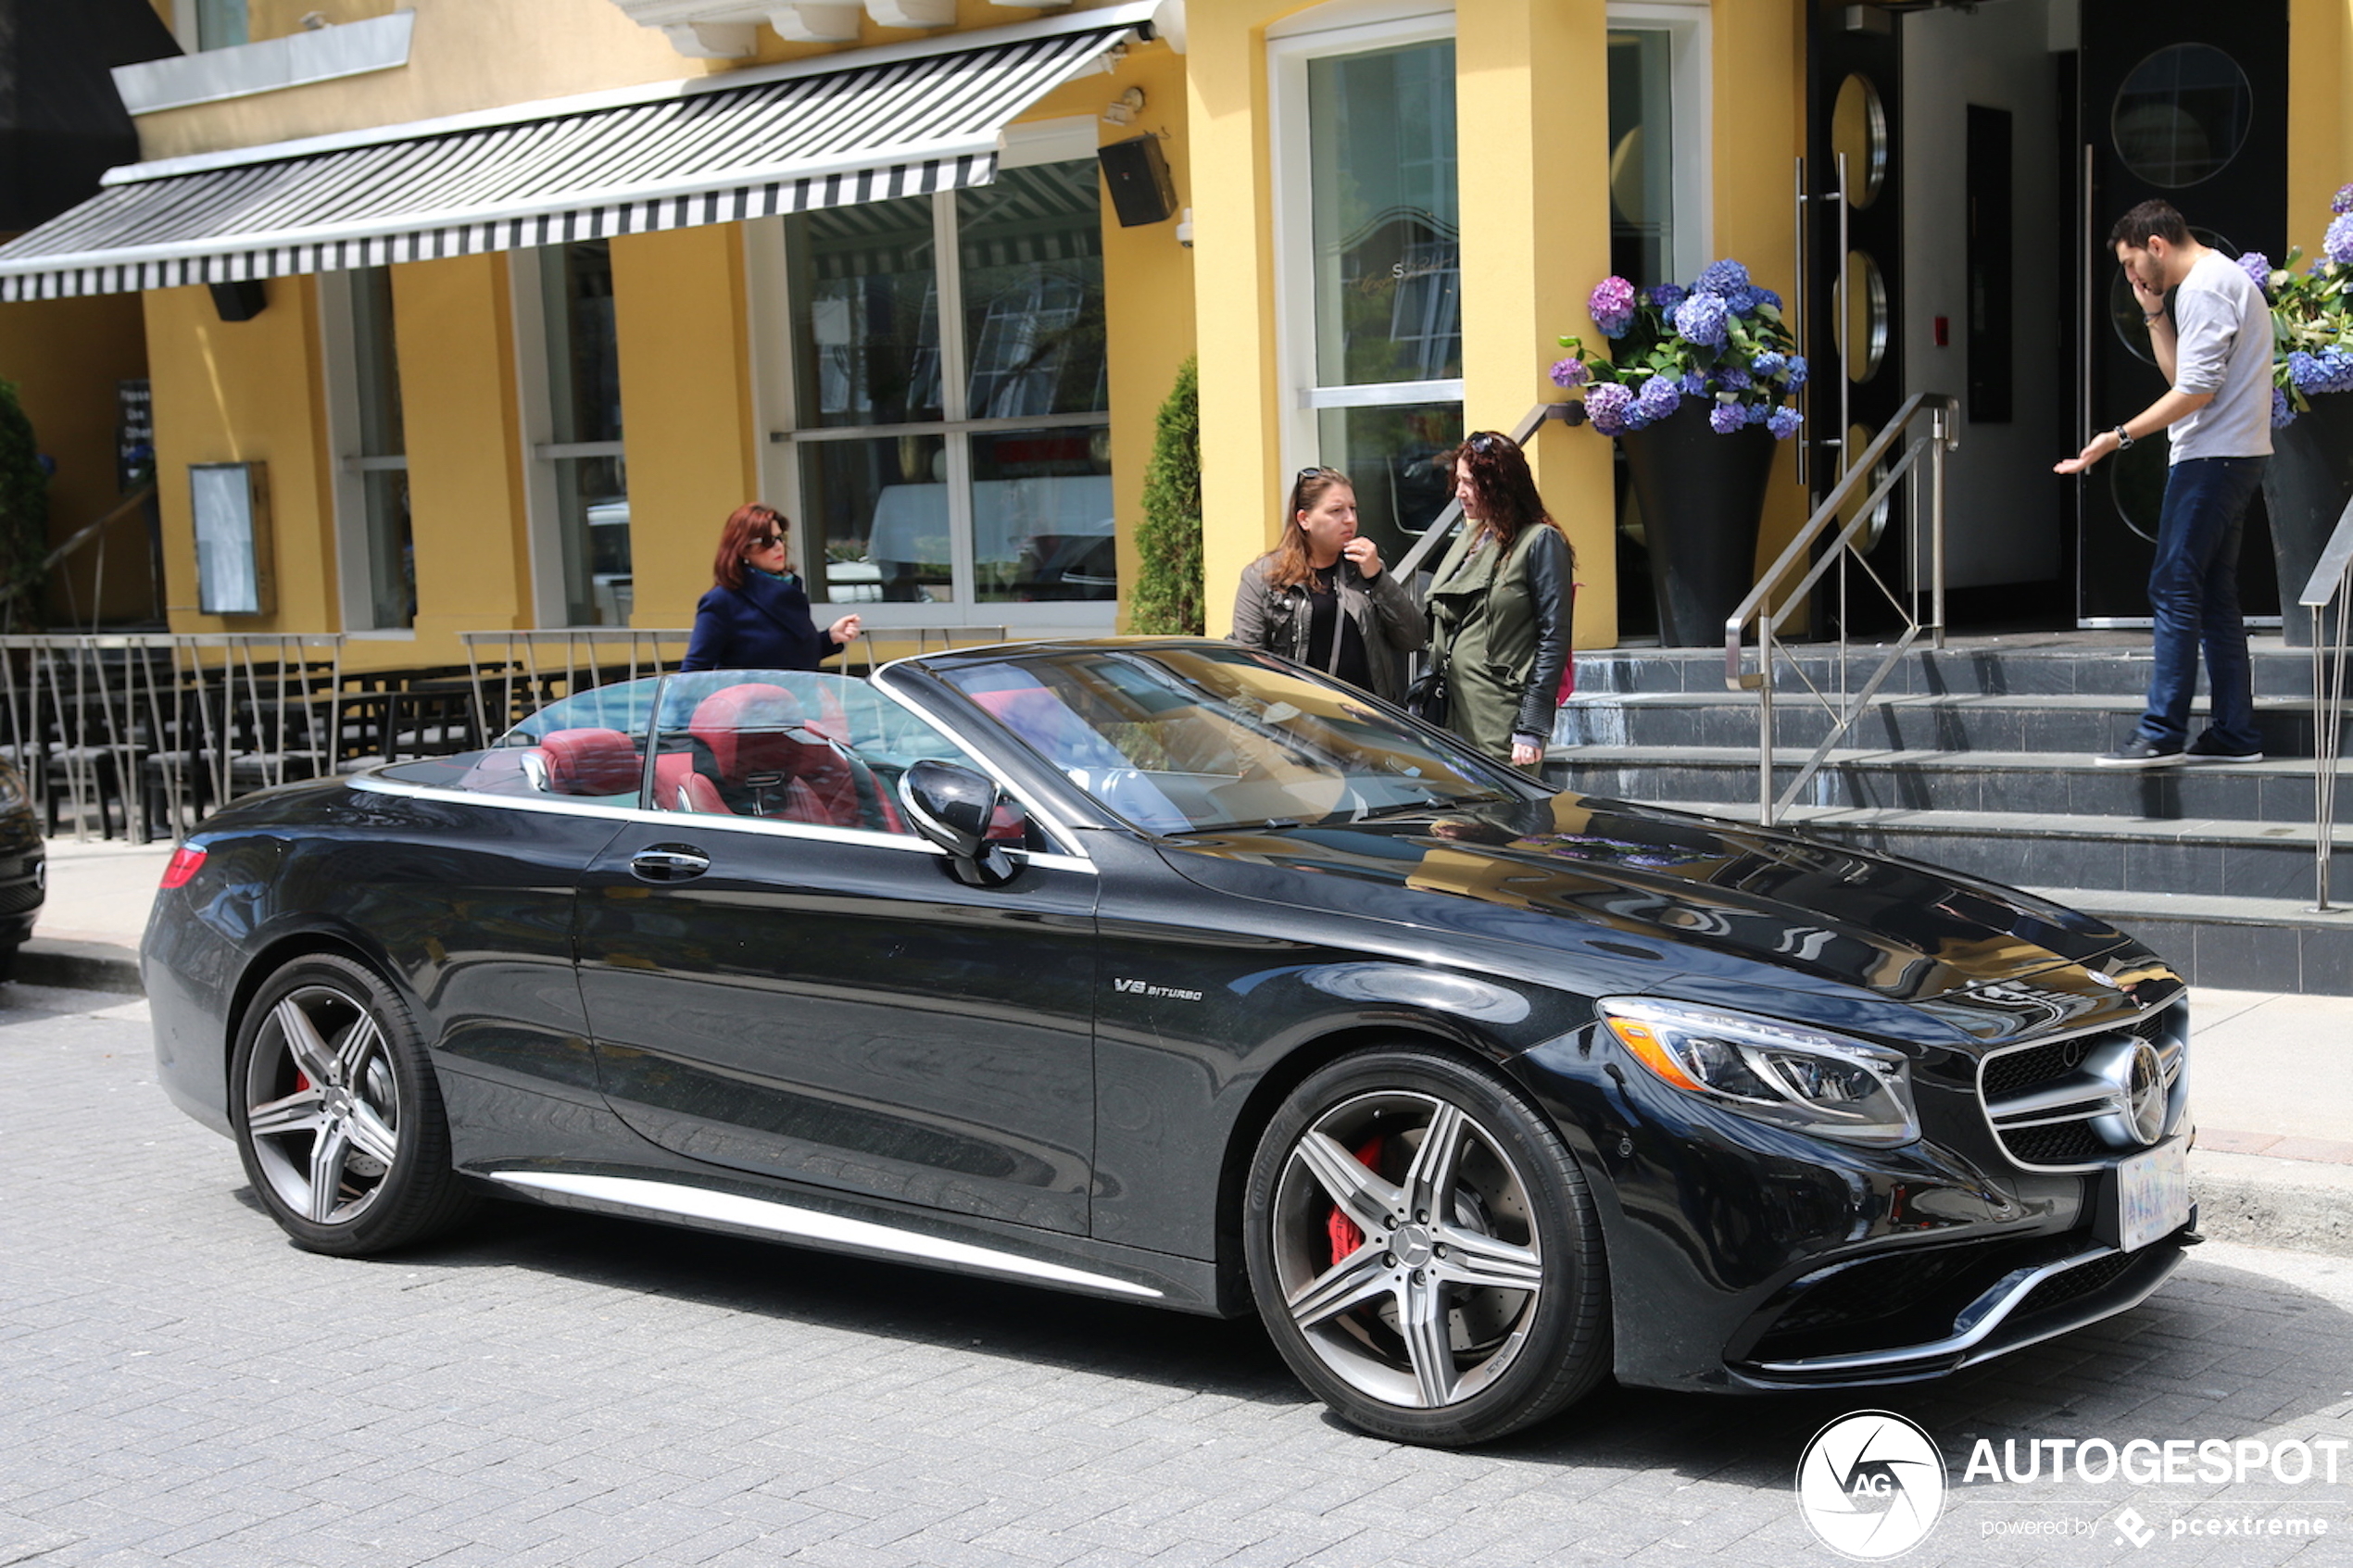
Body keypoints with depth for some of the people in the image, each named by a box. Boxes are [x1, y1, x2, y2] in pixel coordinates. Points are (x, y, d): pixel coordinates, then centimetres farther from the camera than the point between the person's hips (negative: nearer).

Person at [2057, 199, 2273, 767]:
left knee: (2174, 590, -11)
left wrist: (2120, 437, -20)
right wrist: (2155, 315, 14)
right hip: (2232, 457, 11)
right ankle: (2235, 733, 10)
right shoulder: (2225, 280, 22)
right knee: (2214, 598, 10)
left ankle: (2161, 734, -12)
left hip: (2211, 458, -11)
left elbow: (2195, 390, -19)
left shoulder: (2205, 288, -12)